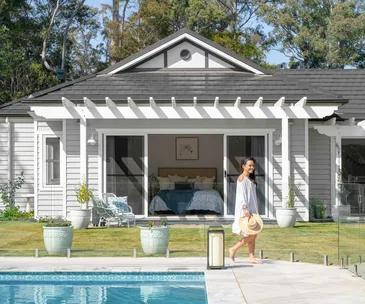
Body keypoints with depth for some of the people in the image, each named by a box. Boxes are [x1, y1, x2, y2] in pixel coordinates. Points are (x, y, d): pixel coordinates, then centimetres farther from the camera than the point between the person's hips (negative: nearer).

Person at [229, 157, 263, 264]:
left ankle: (251, 257, 7)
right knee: (251, 235, -11)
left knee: (253, 235, 5)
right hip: (244, 210, -9)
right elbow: (241, 194, -18)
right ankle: (233, 249, 0)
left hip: (252, 209, 9)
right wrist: (245, 208, -26)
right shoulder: (241, 178, -9)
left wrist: (255, 210, 18)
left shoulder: (251, 179, 17)